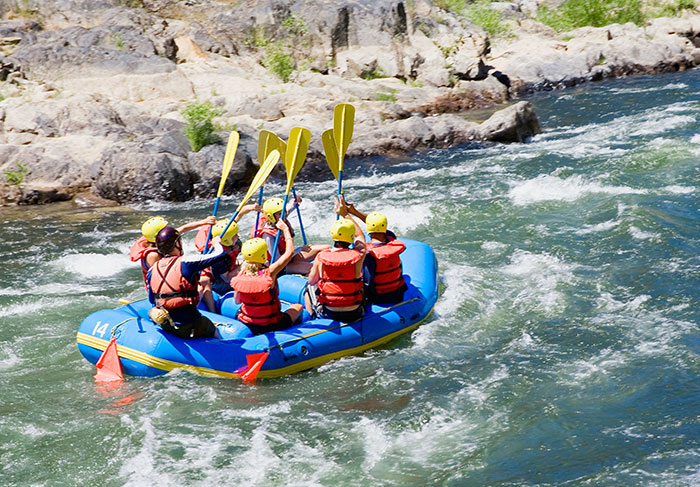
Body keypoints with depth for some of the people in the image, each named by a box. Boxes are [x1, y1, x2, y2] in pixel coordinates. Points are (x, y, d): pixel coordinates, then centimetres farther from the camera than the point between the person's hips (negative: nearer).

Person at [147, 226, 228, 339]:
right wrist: (217, 243, 6)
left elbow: (151, 300, 12)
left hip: (164, 326, 5)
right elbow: (220, 254, -16)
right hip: (188, 327, -5)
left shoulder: (151, 271, -1)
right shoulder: (185, 263, -18)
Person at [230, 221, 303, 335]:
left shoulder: (240, 275, -14)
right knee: (298, 307, 21)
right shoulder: (269, 273, -24)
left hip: (245, 325, 4)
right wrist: (285, 229, -3)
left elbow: (237, 300, 2)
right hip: (270, 327, -4)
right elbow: (290, 251, -15)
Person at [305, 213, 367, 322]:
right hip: (355, 314, 0)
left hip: (328, 315, 0)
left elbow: (311, 281, 2)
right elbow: (360, 235, 10)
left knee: (310, 287, 30)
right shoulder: (358, 255, -12)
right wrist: (346, 215, 21)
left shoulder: (320, 257, -13)